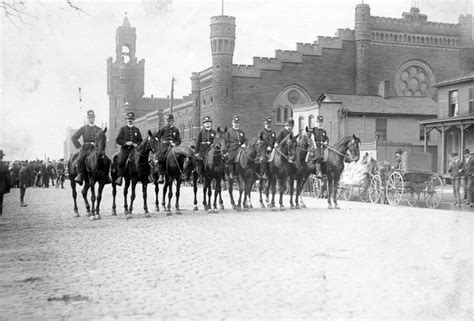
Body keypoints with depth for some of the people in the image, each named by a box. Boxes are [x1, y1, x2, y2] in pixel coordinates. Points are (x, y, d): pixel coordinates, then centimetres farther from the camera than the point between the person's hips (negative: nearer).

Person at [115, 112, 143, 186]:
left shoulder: (137, 130, 18)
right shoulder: (123, 129, 12)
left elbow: (140, 140, 18)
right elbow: (118, 139, 4)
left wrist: (137, 144, -4)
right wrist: (126, 143, -12)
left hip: (133, 149, 2)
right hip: (124, 149, -2)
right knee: (121, 161, -24)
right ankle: (120, 177, -21)